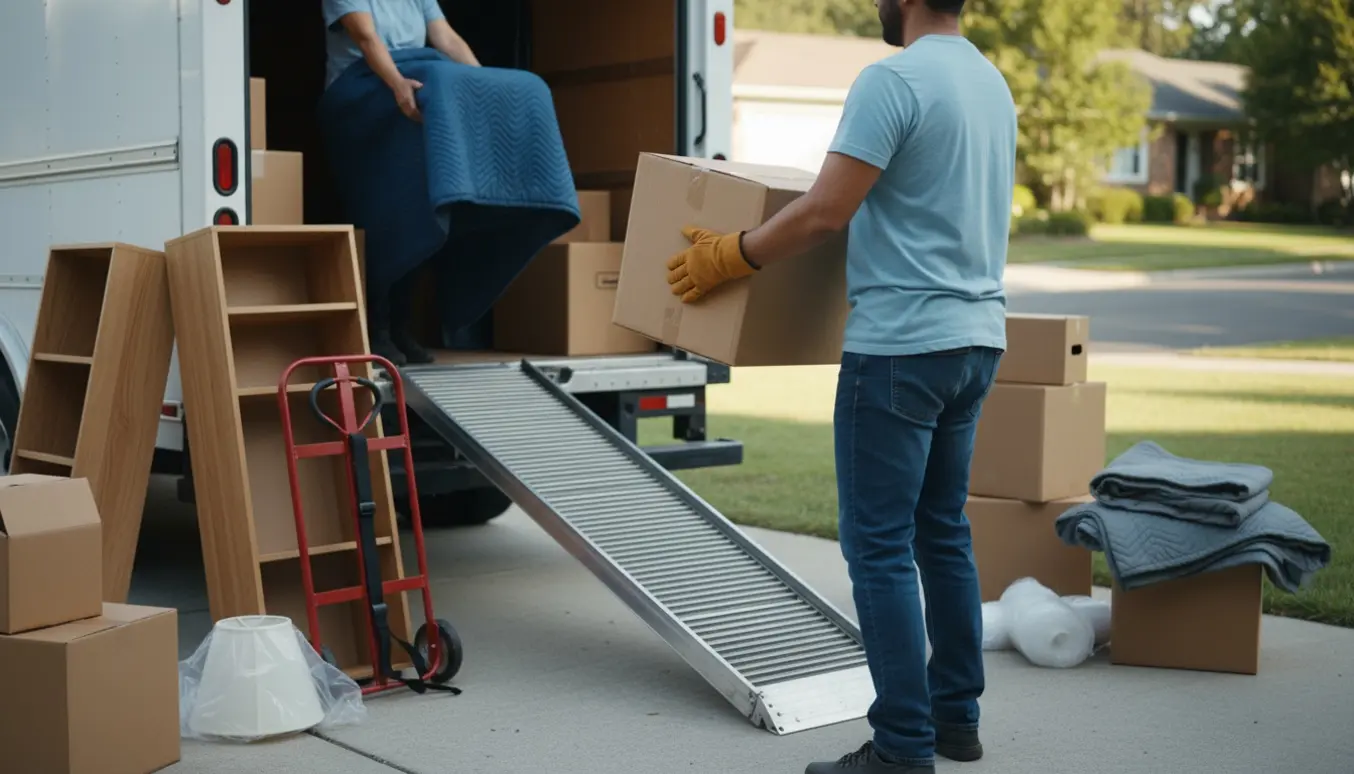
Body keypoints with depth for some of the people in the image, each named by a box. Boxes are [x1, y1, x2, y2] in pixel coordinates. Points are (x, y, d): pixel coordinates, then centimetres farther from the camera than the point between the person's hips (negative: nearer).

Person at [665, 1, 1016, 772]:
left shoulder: (894, 80, -14)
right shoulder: (992, 82, 15)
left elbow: (825, 211, -18)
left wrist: (728, 256, -5)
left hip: (902, 343, -9)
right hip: (976, 335, 9)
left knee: (879, 543, -4)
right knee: (943, 531, 17)